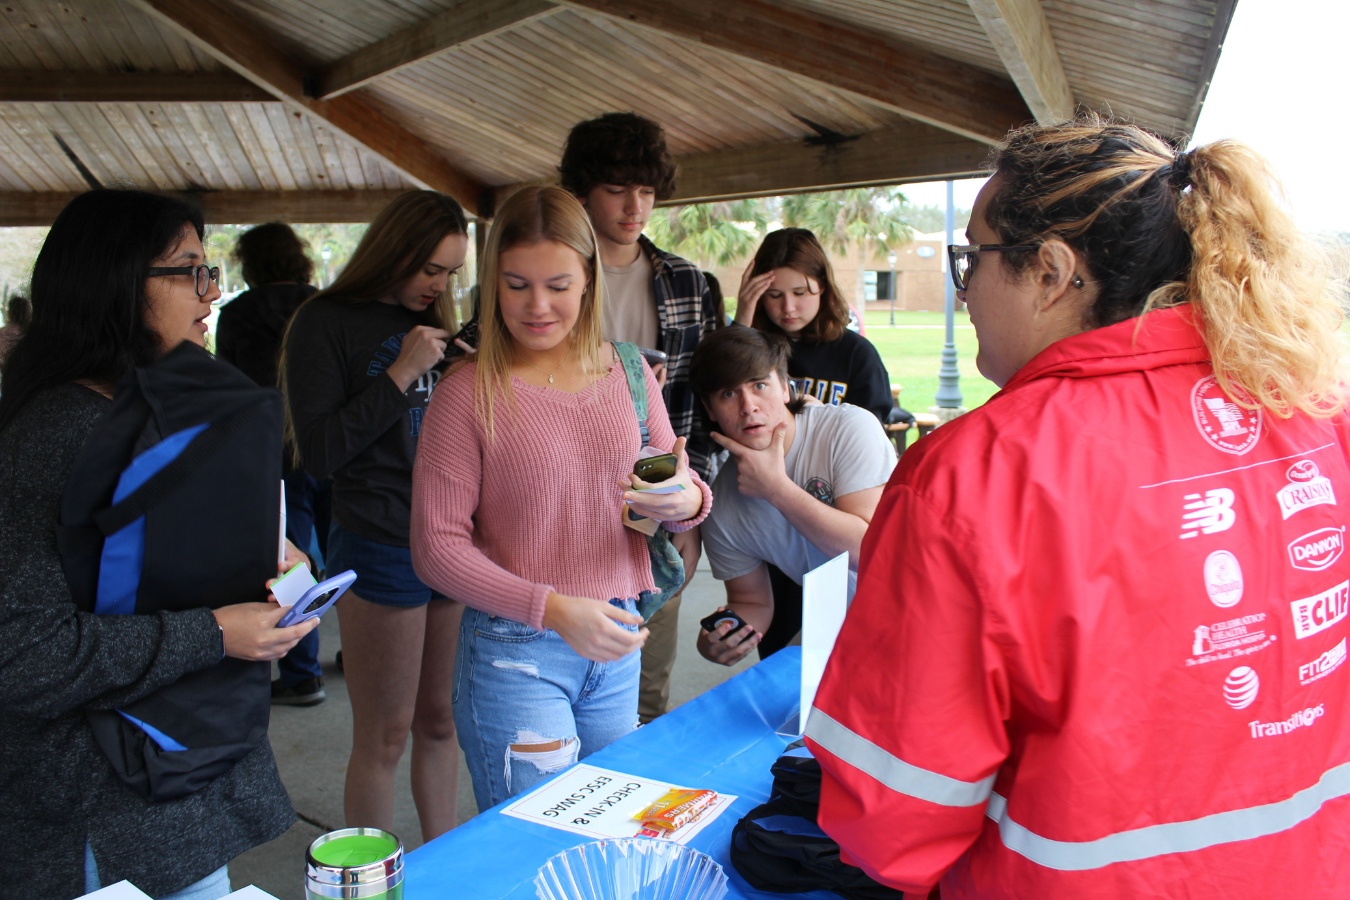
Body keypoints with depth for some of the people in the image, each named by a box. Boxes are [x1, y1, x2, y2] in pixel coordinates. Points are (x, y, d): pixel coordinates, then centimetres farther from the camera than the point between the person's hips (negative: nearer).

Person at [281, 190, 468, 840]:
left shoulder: (431, 317, 13)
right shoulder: (326, 323, -6)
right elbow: (318, 453, -13)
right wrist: (400, 374, -16)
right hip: (381, 549, -6)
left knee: (440, 721, 16)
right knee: (382, 738, 6)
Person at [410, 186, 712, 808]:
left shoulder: (628, 374, 2)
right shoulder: (469, 394, -11)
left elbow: (678, 487, 10)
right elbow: (436, 546, -11)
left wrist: (690, 500, -15)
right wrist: (553, 610, -21)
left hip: (615, 645, 5)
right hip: (514, 652, -4)